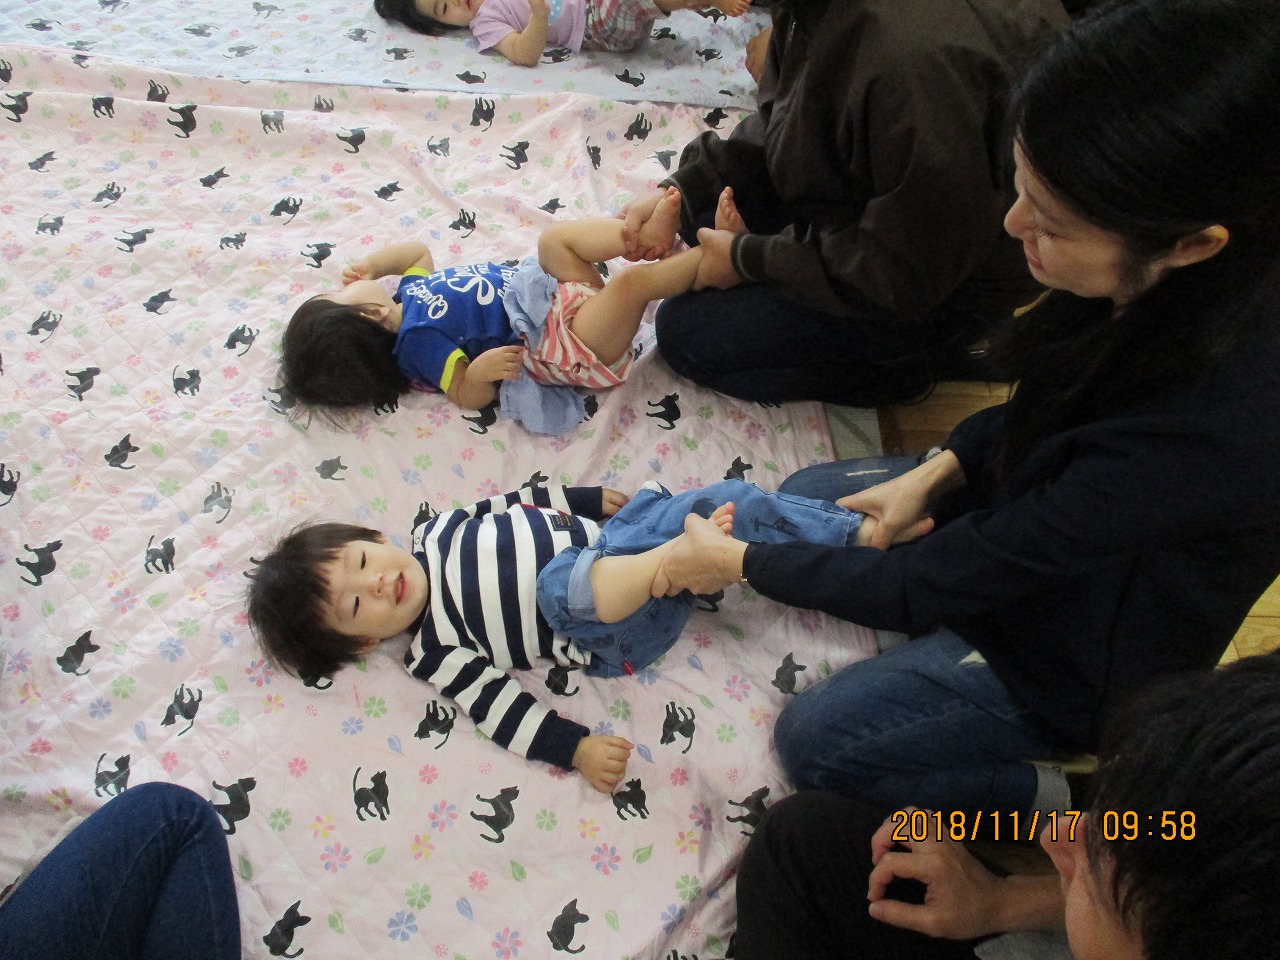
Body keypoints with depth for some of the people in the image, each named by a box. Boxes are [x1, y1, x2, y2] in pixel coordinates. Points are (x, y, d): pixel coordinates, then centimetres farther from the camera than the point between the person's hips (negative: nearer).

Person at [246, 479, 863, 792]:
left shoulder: (436, 530, 7)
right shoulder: (434, 656, -7)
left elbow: (514, 504, 18)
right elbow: (498, 706, -15)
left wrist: (590, 498, 15)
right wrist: (576, 749, -26)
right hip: (621, 636, -5)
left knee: (730, 498, -8)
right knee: (557, 585, -39)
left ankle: (860, 534, 1)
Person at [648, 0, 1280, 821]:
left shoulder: (1211, 423, -43)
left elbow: (943, 582, -30)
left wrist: (739, 564, -18)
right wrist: (935, 474, -6)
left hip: (1085, 651, -7)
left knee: (816, 741, -6)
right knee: (805, 498, 11)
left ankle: (1075, 801, 6)